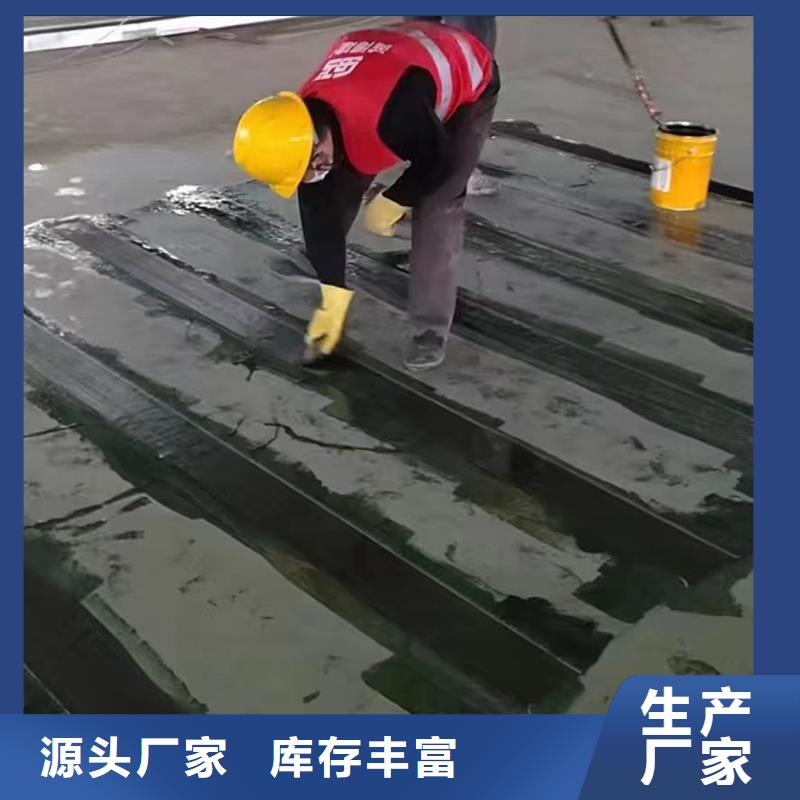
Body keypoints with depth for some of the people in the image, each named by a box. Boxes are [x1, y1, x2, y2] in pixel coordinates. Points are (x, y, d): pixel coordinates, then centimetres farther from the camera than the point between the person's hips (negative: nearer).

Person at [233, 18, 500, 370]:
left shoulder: (390, 114, -47)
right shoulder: (303, 124, -23)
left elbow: (439, 162, -30)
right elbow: (319, 210, -14)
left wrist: (391, 202, -15)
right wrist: (334, 296, -13)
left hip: (466, 78, -6)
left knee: (437, 206, -17)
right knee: (337, 193, 0)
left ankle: (431, 328, -7)